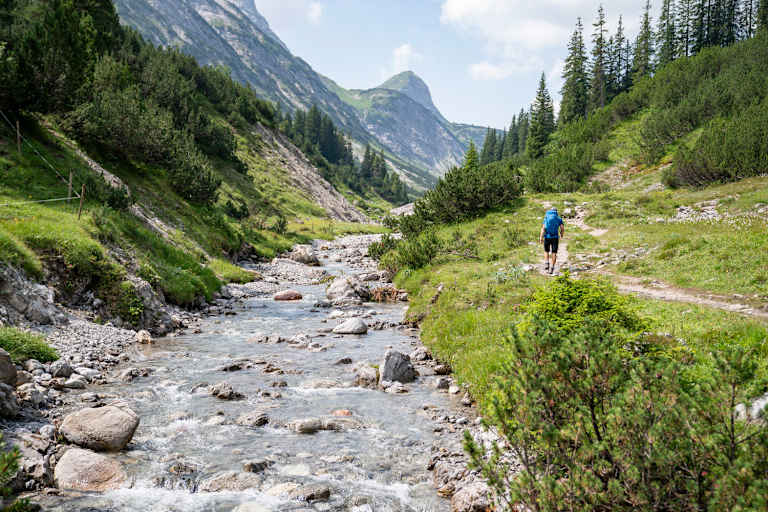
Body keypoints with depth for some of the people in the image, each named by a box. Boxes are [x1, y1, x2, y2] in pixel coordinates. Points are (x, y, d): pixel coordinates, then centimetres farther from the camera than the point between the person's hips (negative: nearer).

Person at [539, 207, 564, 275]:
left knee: (546, 251, 22)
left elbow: (543, 228, -8)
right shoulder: (559, 218, 6)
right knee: (554, 253, 4)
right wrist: (561, 235, 18)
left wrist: (541, 238, -13)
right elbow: (562, 228, -3)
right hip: (555, 237, 0)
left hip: (547, 237, 0)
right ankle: (552, 268, -5)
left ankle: (547, 263, 3)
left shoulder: (546, 217, 4)